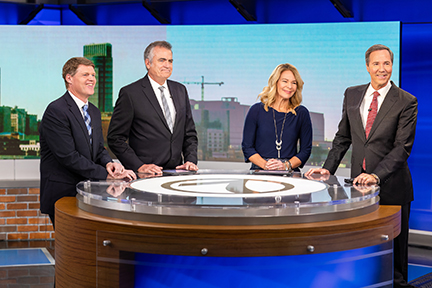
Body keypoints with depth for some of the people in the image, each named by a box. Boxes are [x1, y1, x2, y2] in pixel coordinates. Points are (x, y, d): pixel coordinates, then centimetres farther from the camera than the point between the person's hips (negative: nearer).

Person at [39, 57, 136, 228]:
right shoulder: (56, 111, -13)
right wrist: (106, 174, -18)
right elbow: (68, 157, -19)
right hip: (62, 193, -7)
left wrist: (108, 164, -7)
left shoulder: (94, 112, 15)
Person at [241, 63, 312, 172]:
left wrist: (286, 165, -7)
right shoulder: (257, 110, 7)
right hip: (259, 172, -1)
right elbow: (247, 146, 7)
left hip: (289, 174, 1)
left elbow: (306, 150, 10)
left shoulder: (302, 113, 10)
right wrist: (265, 165, -9)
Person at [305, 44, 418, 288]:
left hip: (391, 186, -4)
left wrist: (376, 175, -25)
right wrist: (328, 168, 3)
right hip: (360, 183, 4)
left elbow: (403, 147, -13)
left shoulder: (406, 102, -7)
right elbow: (343, 137, 13)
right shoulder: (352, 94, 7)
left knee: (394, 248, 6)